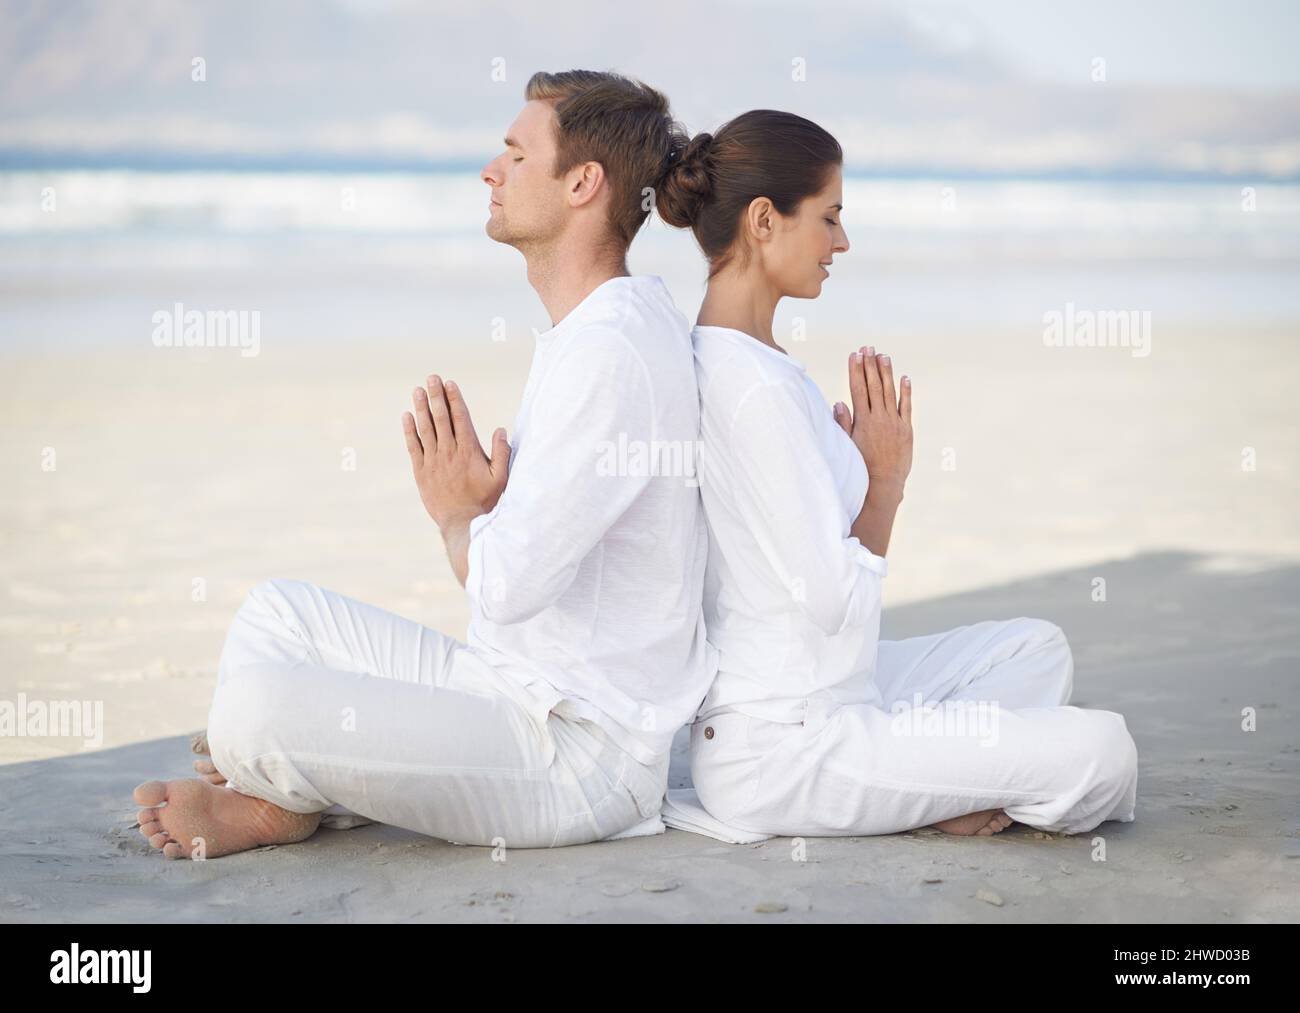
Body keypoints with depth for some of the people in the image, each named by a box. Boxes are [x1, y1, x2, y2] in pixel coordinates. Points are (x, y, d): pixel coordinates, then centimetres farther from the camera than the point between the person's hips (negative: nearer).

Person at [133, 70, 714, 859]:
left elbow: (506, 582, -25)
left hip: (577, 756, -11)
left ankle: (285, 805, 6)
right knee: (279, 609, 18)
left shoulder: (609, 351, -21)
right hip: (517, 694, 11)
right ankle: (260, 799, 1)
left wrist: (457, 511, -5)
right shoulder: (579, 334, 14)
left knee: (257, 707, -26)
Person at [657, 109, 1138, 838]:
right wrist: (886, 476, -7)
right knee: (1103, 751, -15)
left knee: (1038, 648, 20)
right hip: (783, 745, -10)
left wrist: (876, 472, 3)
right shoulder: (756, 386, -21)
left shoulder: (716, 361, 11)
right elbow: (833, 599, -21)